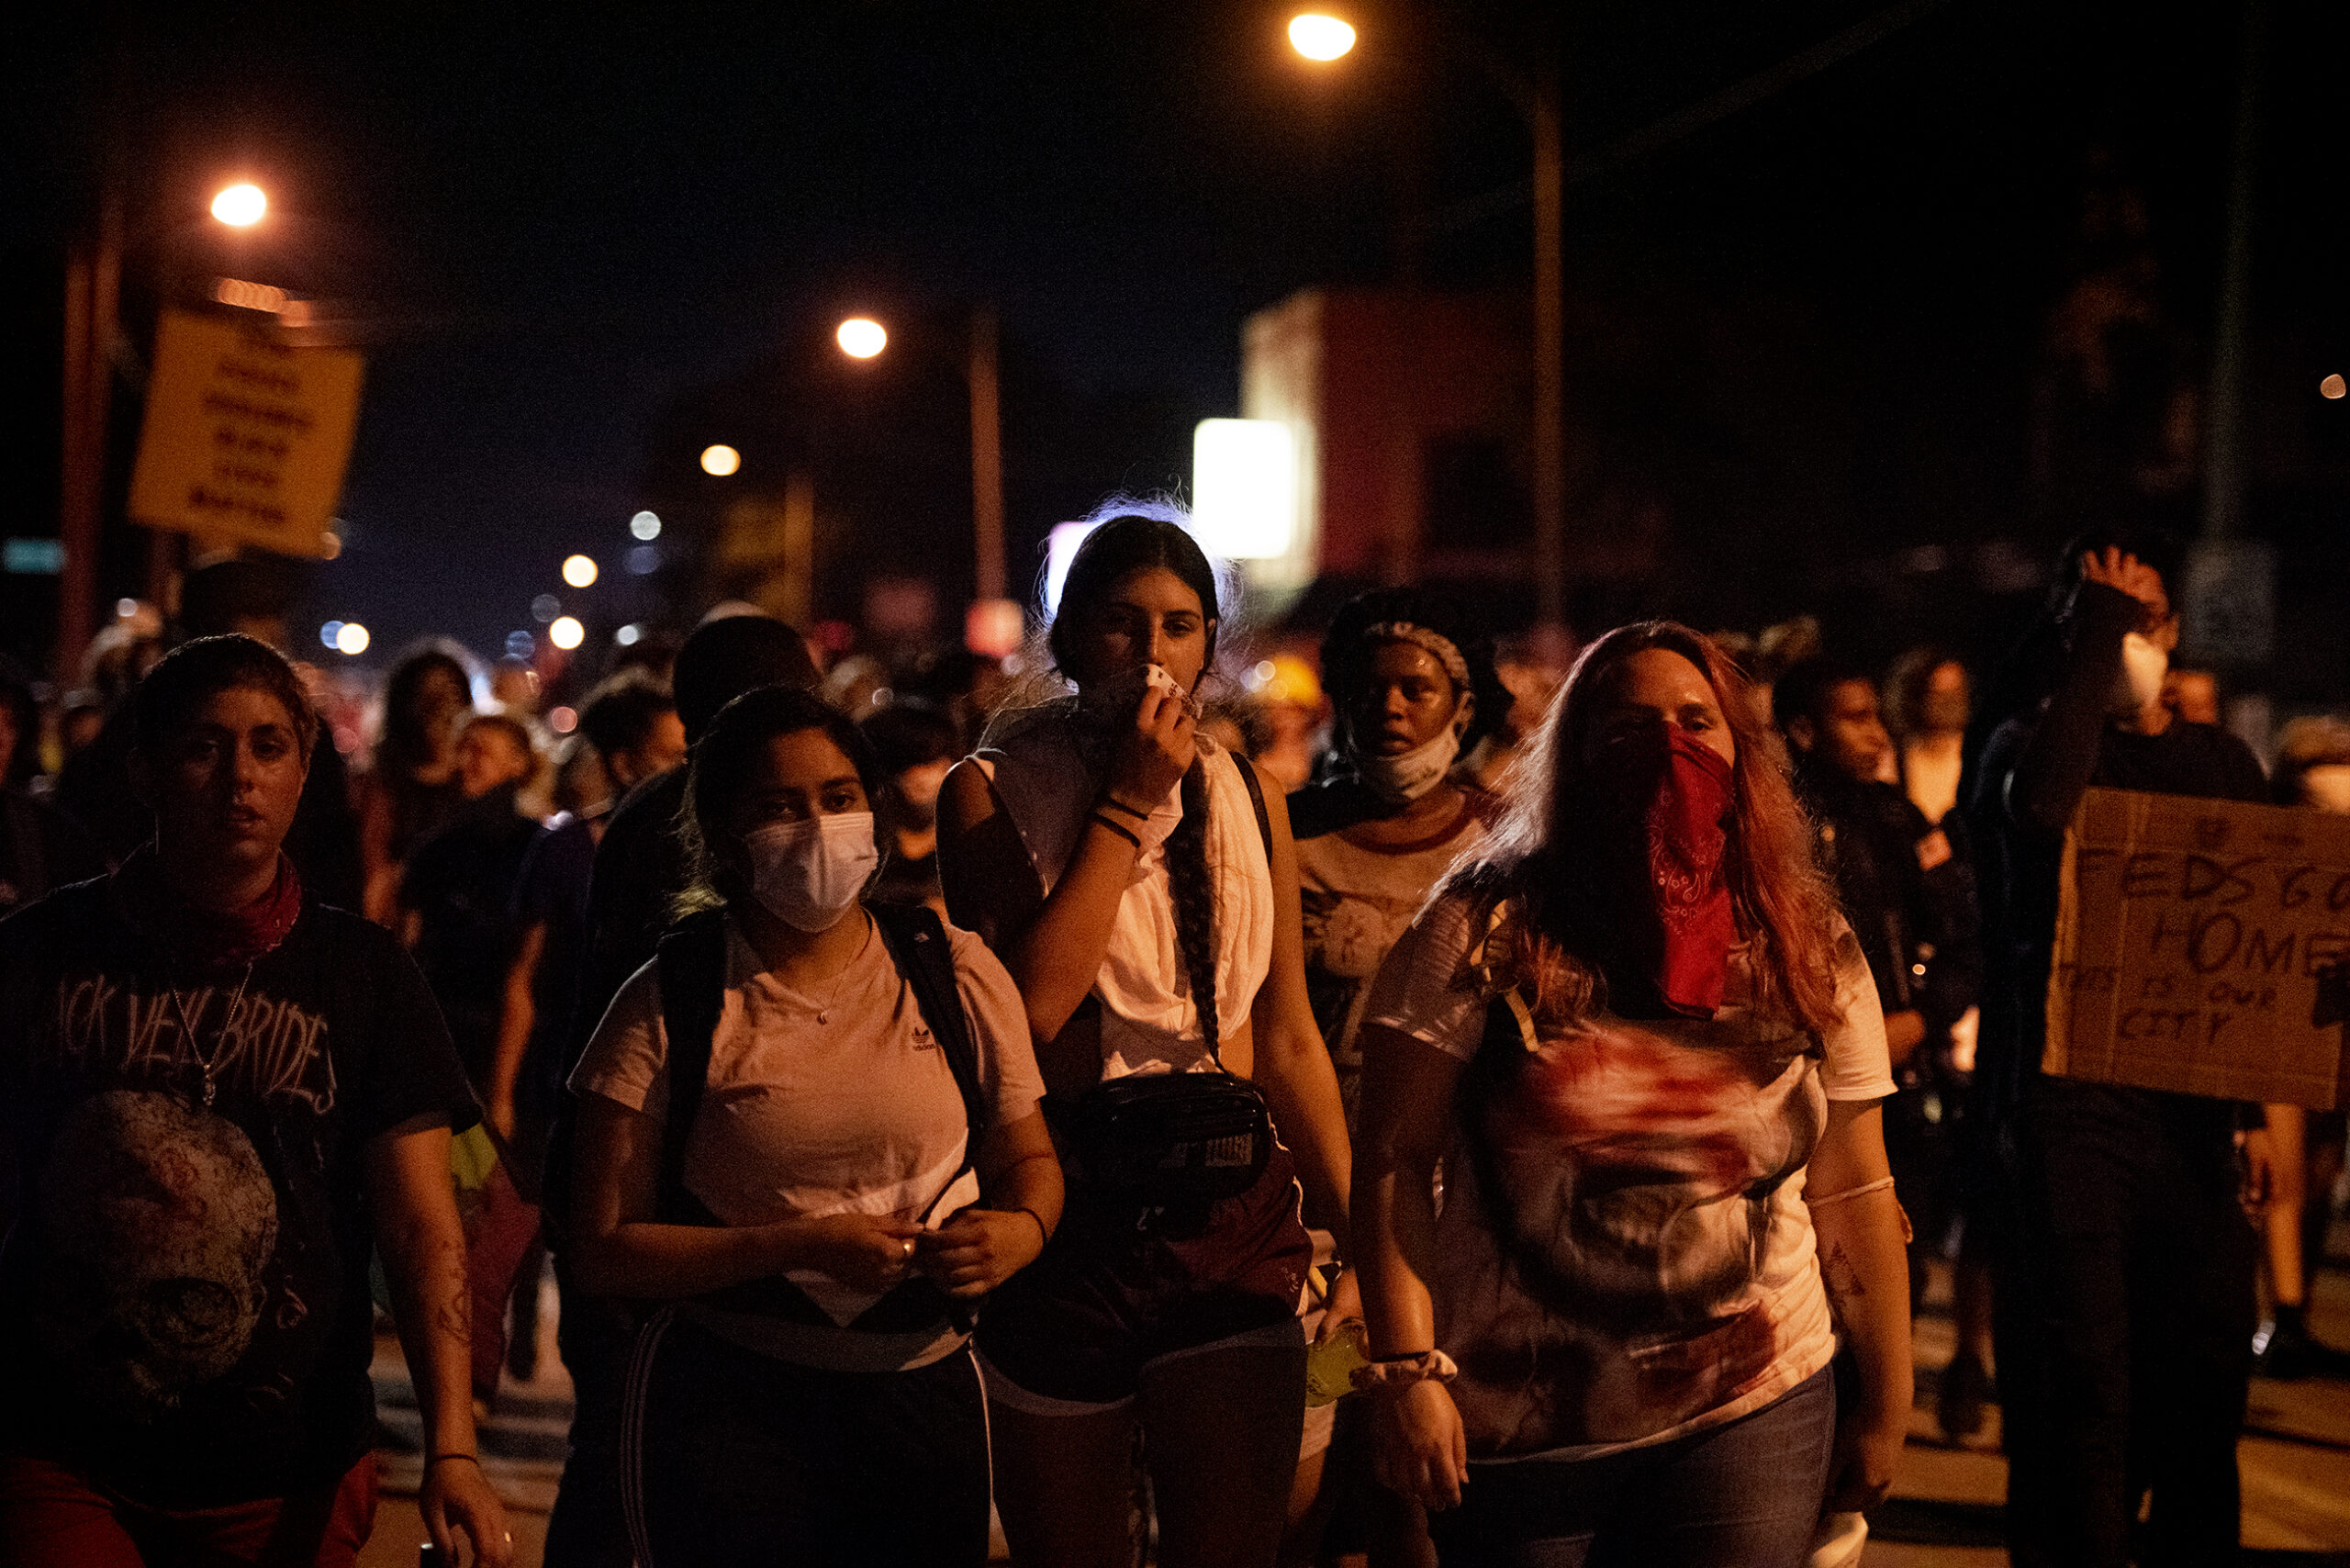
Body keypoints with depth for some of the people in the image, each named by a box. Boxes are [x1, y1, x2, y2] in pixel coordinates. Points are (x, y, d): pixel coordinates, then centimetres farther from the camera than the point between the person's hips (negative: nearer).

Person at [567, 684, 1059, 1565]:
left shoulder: (956, 976, 3)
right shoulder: (668, 1011, -5)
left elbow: (1029, 1160, 13)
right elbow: (603, 1251, -7)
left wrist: (1020, 1231, -11)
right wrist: (801, 1245, -17)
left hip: (924, 1392, 3)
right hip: (729, 1401, -3)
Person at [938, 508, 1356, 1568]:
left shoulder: (1248, 798, 10)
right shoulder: (994, 791, -1)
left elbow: (1289, 1043, 14)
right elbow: (1028, 1005, -16)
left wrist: (1356, 1233, 8)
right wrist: (1131, 806, -11)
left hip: (1232, 1228, 2)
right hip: (1064, 1230, -2)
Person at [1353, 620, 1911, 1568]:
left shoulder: (1809, 951, 4)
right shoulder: (1486, 927, -5)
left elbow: (1851, 1196, 8)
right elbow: (1396, 1164, -7)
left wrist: (1884, 1406, 10)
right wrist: (1406, 1372, -14)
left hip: (1751, 1417, 2)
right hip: (1513, 1431, -2)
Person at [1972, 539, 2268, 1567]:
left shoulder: (2224, 766, 16)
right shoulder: (2030, 742, 2)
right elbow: (2042, 802, -24)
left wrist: (2259, 1108, 11)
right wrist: (2101, 624, -15)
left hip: (2193, 1113, 4)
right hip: (2067, 1105, -4)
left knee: (2205, 1380, 7)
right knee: (2082, 1386, -5)